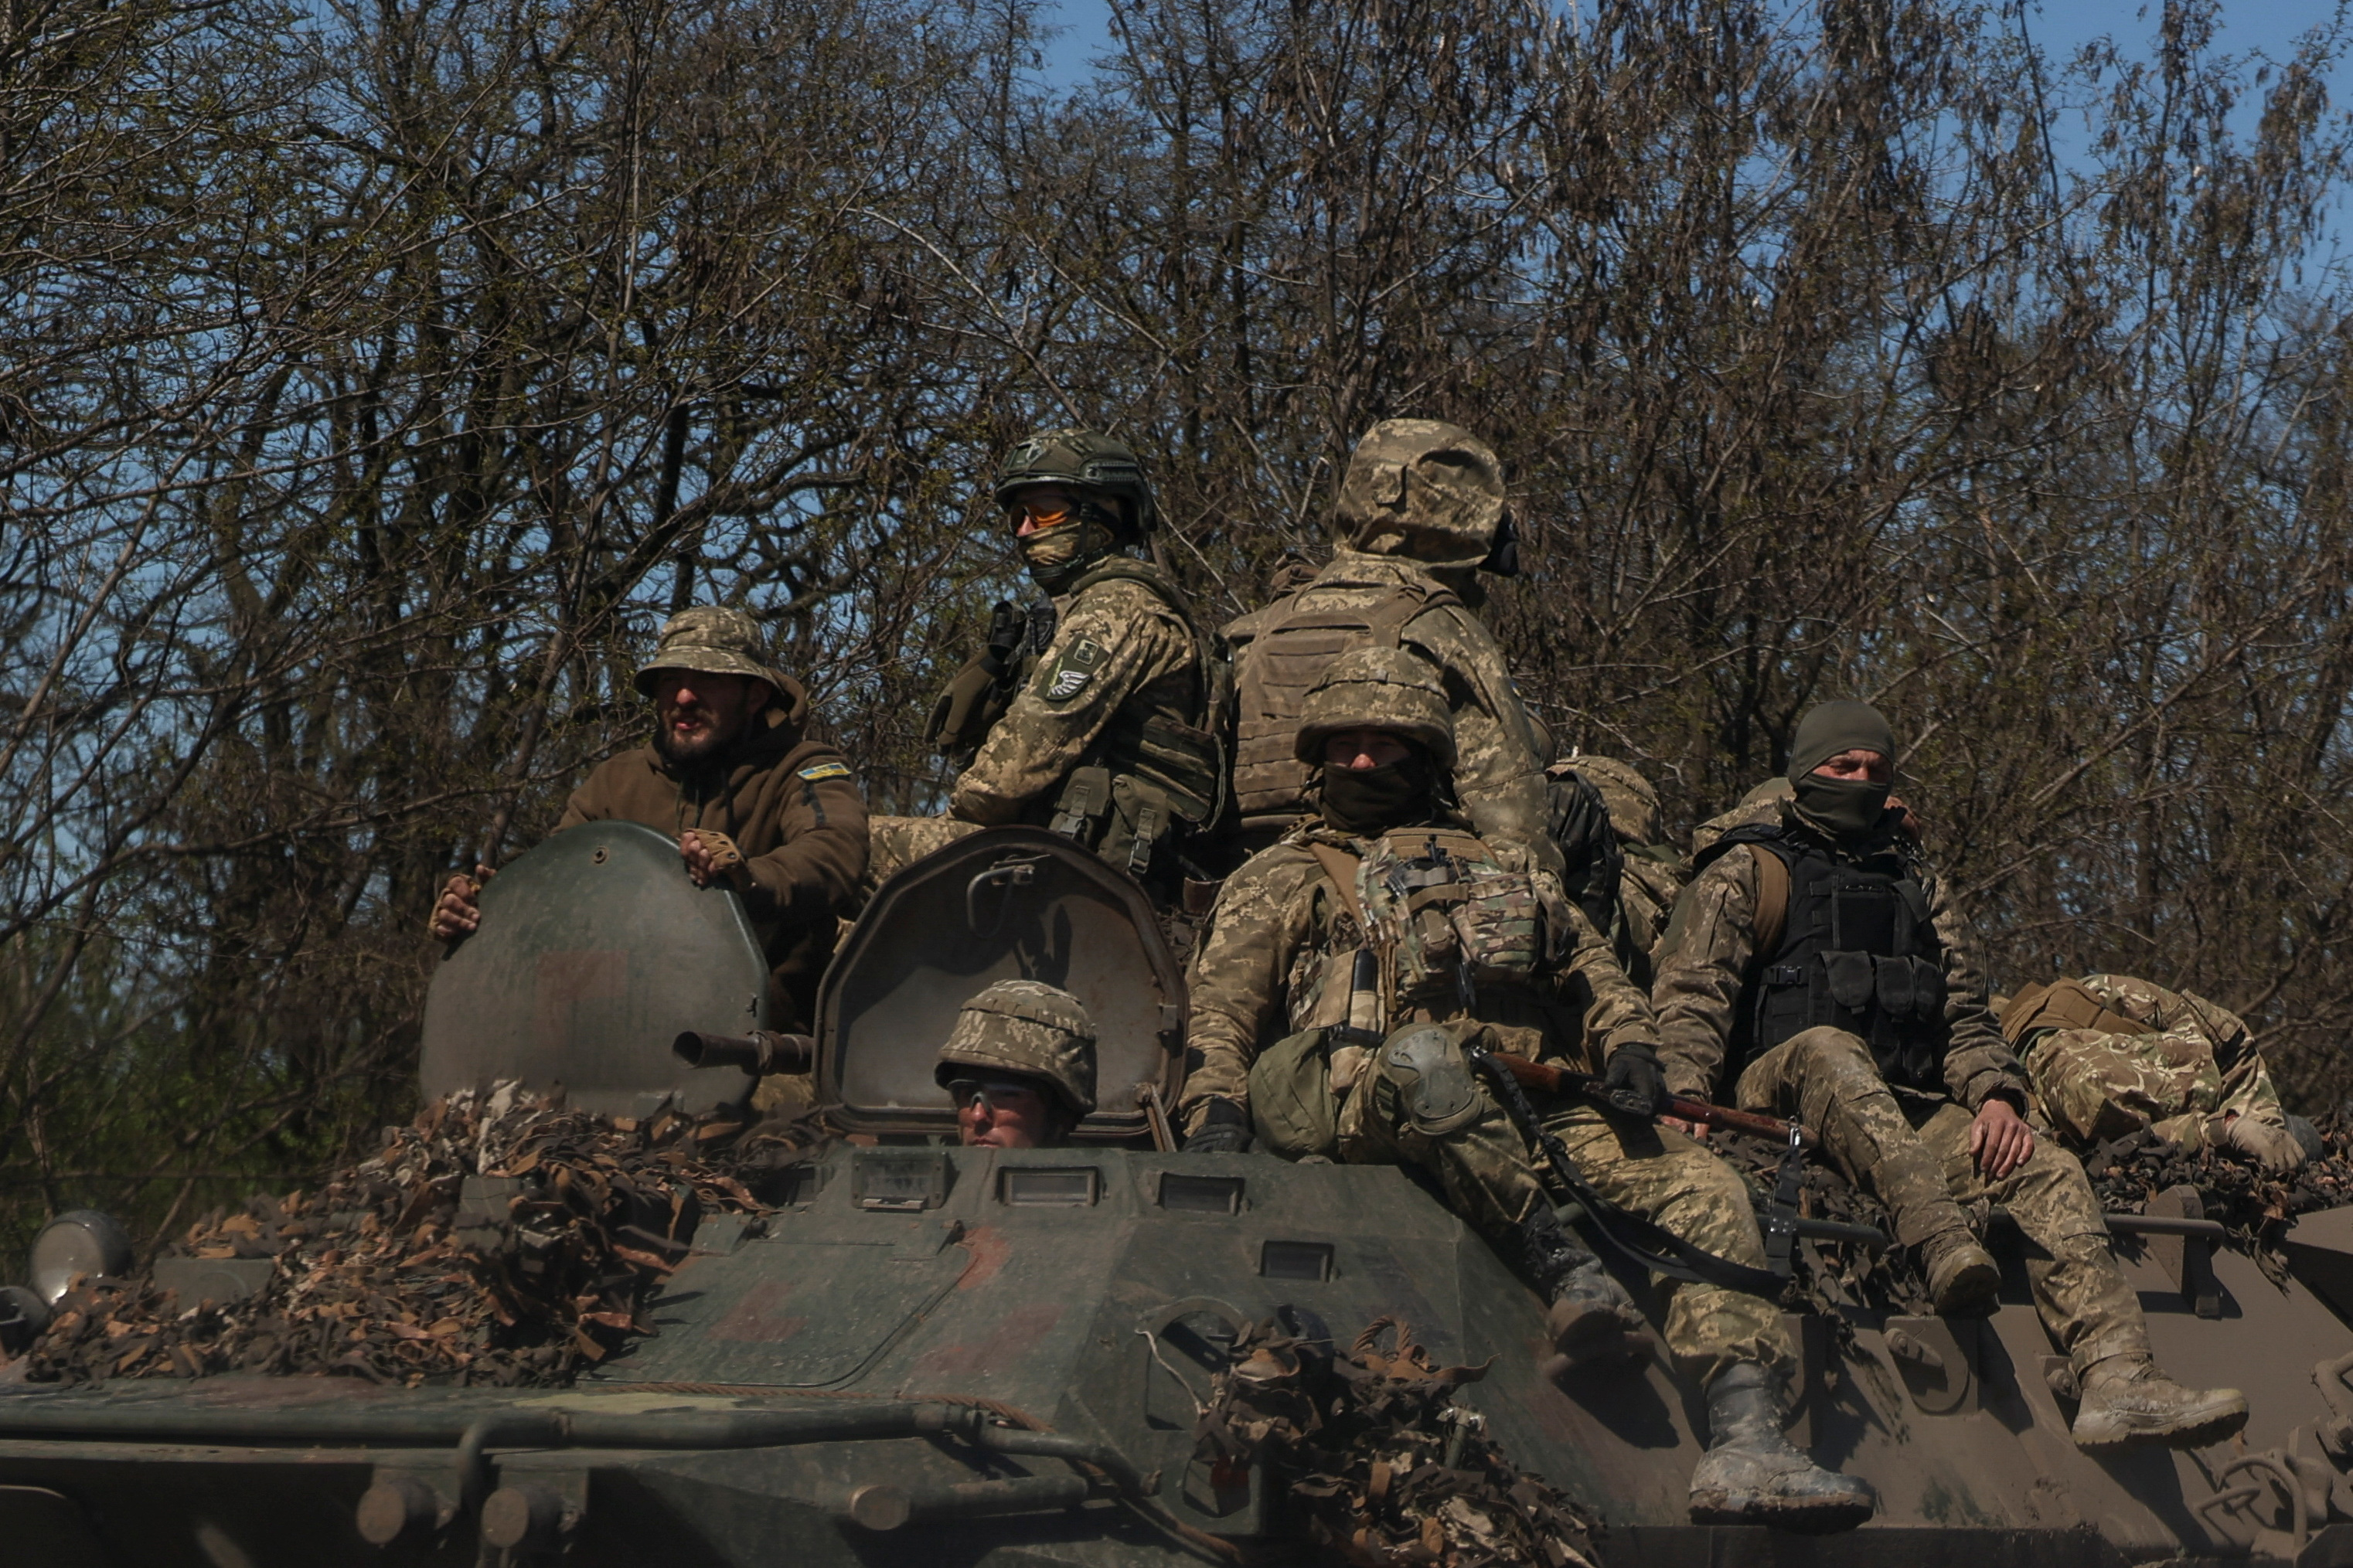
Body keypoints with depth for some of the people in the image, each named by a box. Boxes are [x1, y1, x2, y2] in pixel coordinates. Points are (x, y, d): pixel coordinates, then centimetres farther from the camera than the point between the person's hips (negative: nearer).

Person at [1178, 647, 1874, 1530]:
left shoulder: (1500, 873, 34)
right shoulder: (1282, 880, 25)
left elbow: (1591, 968, 26)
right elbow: (1220, 1011, 12)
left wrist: (1628, 1043, 3)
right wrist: (1214, 1115, -7)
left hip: (1529, 1113, 4)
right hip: (1354, 1110, -4)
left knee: (1704, 1188, -21)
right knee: (1426, 1057, -42)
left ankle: (1746, 1451, -36)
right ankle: (1569, 1273, -44)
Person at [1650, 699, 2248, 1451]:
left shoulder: (1915, 884, 28)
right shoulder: (1747, 872, 12)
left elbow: (1964, 1013, 21)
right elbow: (1692, 994, 0)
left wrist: (1996, 1095, -1)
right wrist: (1685, 1095, -20)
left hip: (1914, 1113, 5)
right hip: (1781, 1099, -5)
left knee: (2049, 1169, -20)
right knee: (1828, 1050, -39)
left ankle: (2119, 1383, -36)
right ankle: (1943, 1242, -59)